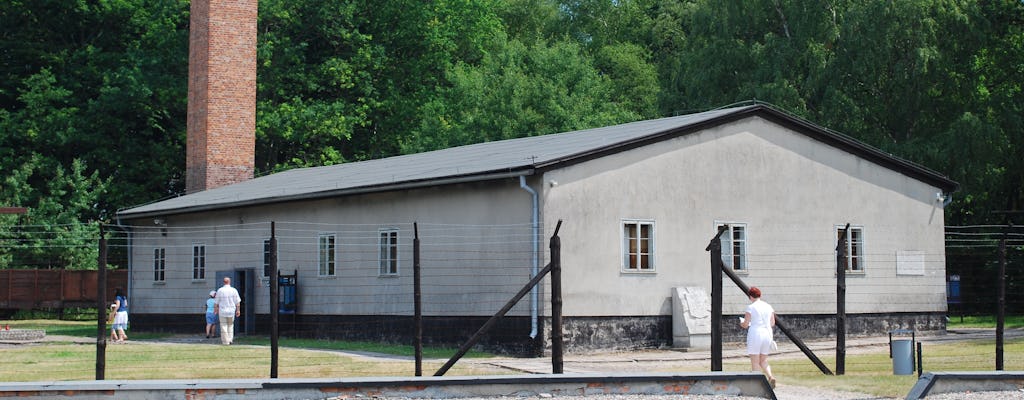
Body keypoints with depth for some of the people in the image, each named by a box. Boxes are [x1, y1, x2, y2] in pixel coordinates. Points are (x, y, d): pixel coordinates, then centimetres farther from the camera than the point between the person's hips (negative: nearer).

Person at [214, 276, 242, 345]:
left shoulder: (220, 290, -5)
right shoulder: (233, 290, -3)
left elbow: (216, 302, 2)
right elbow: (237, 301, -2)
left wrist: (216, 309, 16)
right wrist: (238, 310, 5)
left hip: (222, 311, -1)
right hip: (231, 311, 1)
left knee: (223, 326, 4)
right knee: (230, 325, 18)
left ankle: (225, 342, 2)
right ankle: (230, 339, 11)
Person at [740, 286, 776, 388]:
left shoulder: (751, 307, -8)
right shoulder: (768, 306, 9)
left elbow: (745, 324, -7)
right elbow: (772, 323, 14)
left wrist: (742, 323, 15)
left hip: (755, 334, -5)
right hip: (767, 334, 5)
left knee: (755, 362, 2)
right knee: (763, 361, 14)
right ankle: (771, 377, -9)